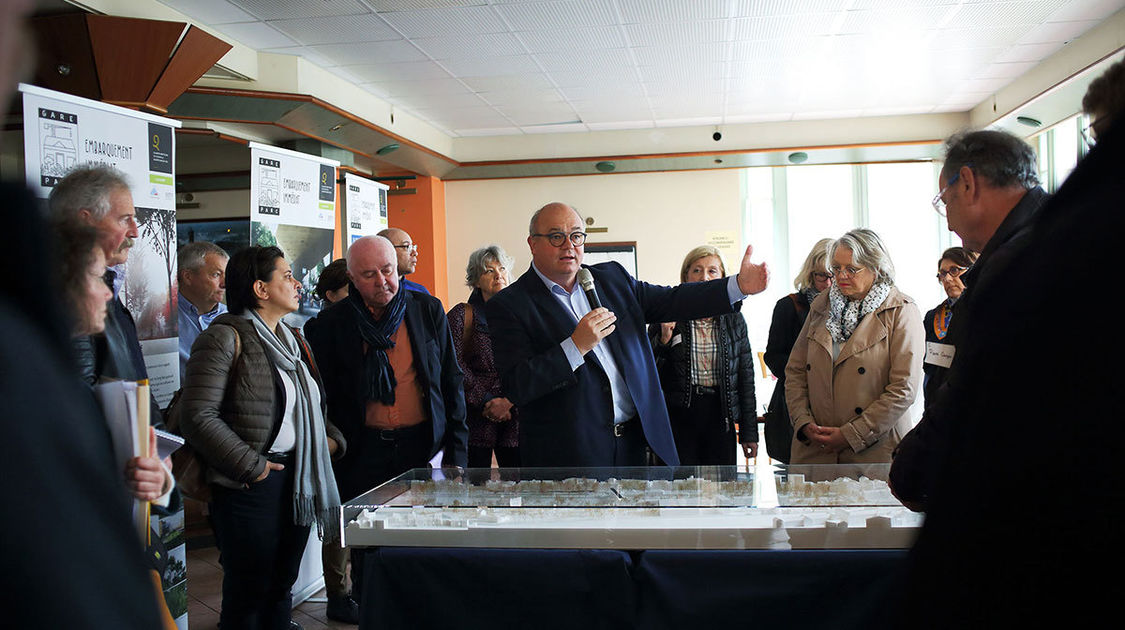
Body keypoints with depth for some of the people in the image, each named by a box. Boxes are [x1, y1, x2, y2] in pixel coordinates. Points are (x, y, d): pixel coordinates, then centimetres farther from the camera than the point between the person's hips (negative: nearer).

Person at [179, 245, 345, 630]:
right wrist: (250, 466, -17)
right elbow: (199, 417, -18)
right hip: (253, 484, -7)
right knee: (249, 592, 4)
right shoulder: (226, 338, -11)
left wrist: (331, 438, 6)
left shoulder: (292, 339, 15)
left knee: (282, 585, 17)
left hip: (299, 480, 8)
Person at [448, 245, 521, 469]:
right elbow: (455, 366, -5)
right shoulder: (461, 314, 2)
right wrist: (486, 401, -9)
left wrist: (508, 401, -9)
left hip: (514, 415, 2)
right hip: (475, 415, -2)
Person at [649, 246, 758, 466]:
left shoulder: (734, 320, 7)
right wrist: (663, 340, -16)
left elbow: (746, 376, 10)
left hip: (720, 418, 2)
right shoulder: (668, 316, 0)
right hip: (678, 417, -2)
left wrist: (749, 431, 8)